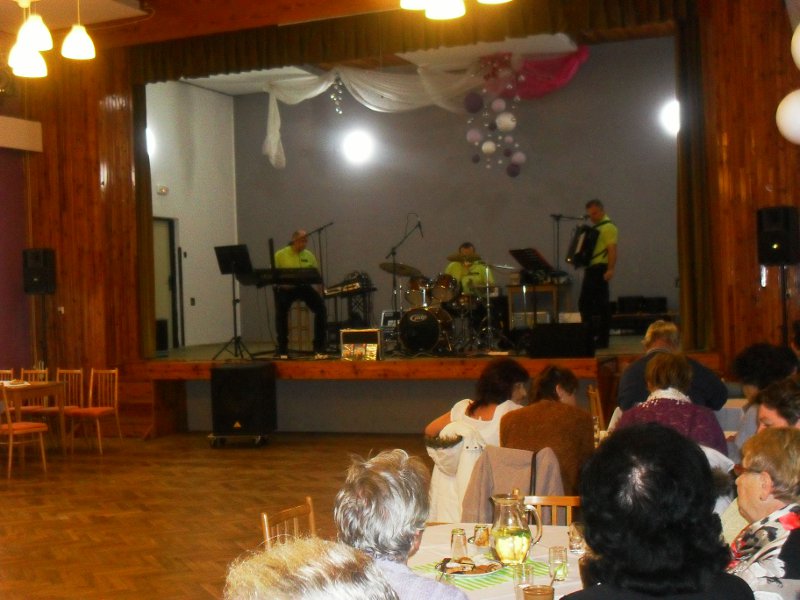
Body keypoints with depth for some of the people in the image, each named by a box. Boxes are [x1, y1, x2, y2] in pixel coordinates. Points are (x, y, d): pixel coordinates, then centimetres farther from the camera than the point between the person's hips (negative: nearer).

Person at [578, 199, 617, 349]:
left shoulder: (608, 227, -10)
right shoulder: (595, 228, 19)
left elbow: (612, 250, -19)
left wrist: (610, 270, -27)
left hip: (600, 270, -10)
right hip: (590, 269, 10)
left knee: (601, 304, -6)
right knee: (584, 303, 10)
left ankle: (602, 339, -2)